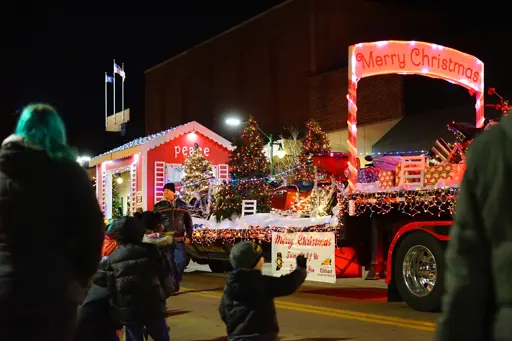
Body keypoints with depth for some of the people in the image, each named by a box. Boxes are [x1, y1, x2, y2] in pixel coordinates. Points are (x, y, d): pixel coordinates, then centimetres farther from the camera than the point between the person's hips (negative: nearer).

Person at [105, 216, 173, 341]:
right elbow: (166, 278, -1)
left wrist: (116, 313, 13)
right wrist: (163, 296, 17)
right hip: (153, 308, -1)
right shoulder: (151, 251, -4)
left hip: (127, 312, 1)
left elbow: (110, 287, 2)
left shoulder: (112, 258, 1)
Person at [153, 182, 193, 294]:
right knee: (169, 263, 0)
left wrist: (188, 236, 4)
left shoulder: (182, 205, 8)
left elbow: (188, 222, 12)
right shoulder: (158, 206, 1)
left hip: (179, 240, 2)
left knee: (181, 261, -2)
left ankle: (175, 282, 18)